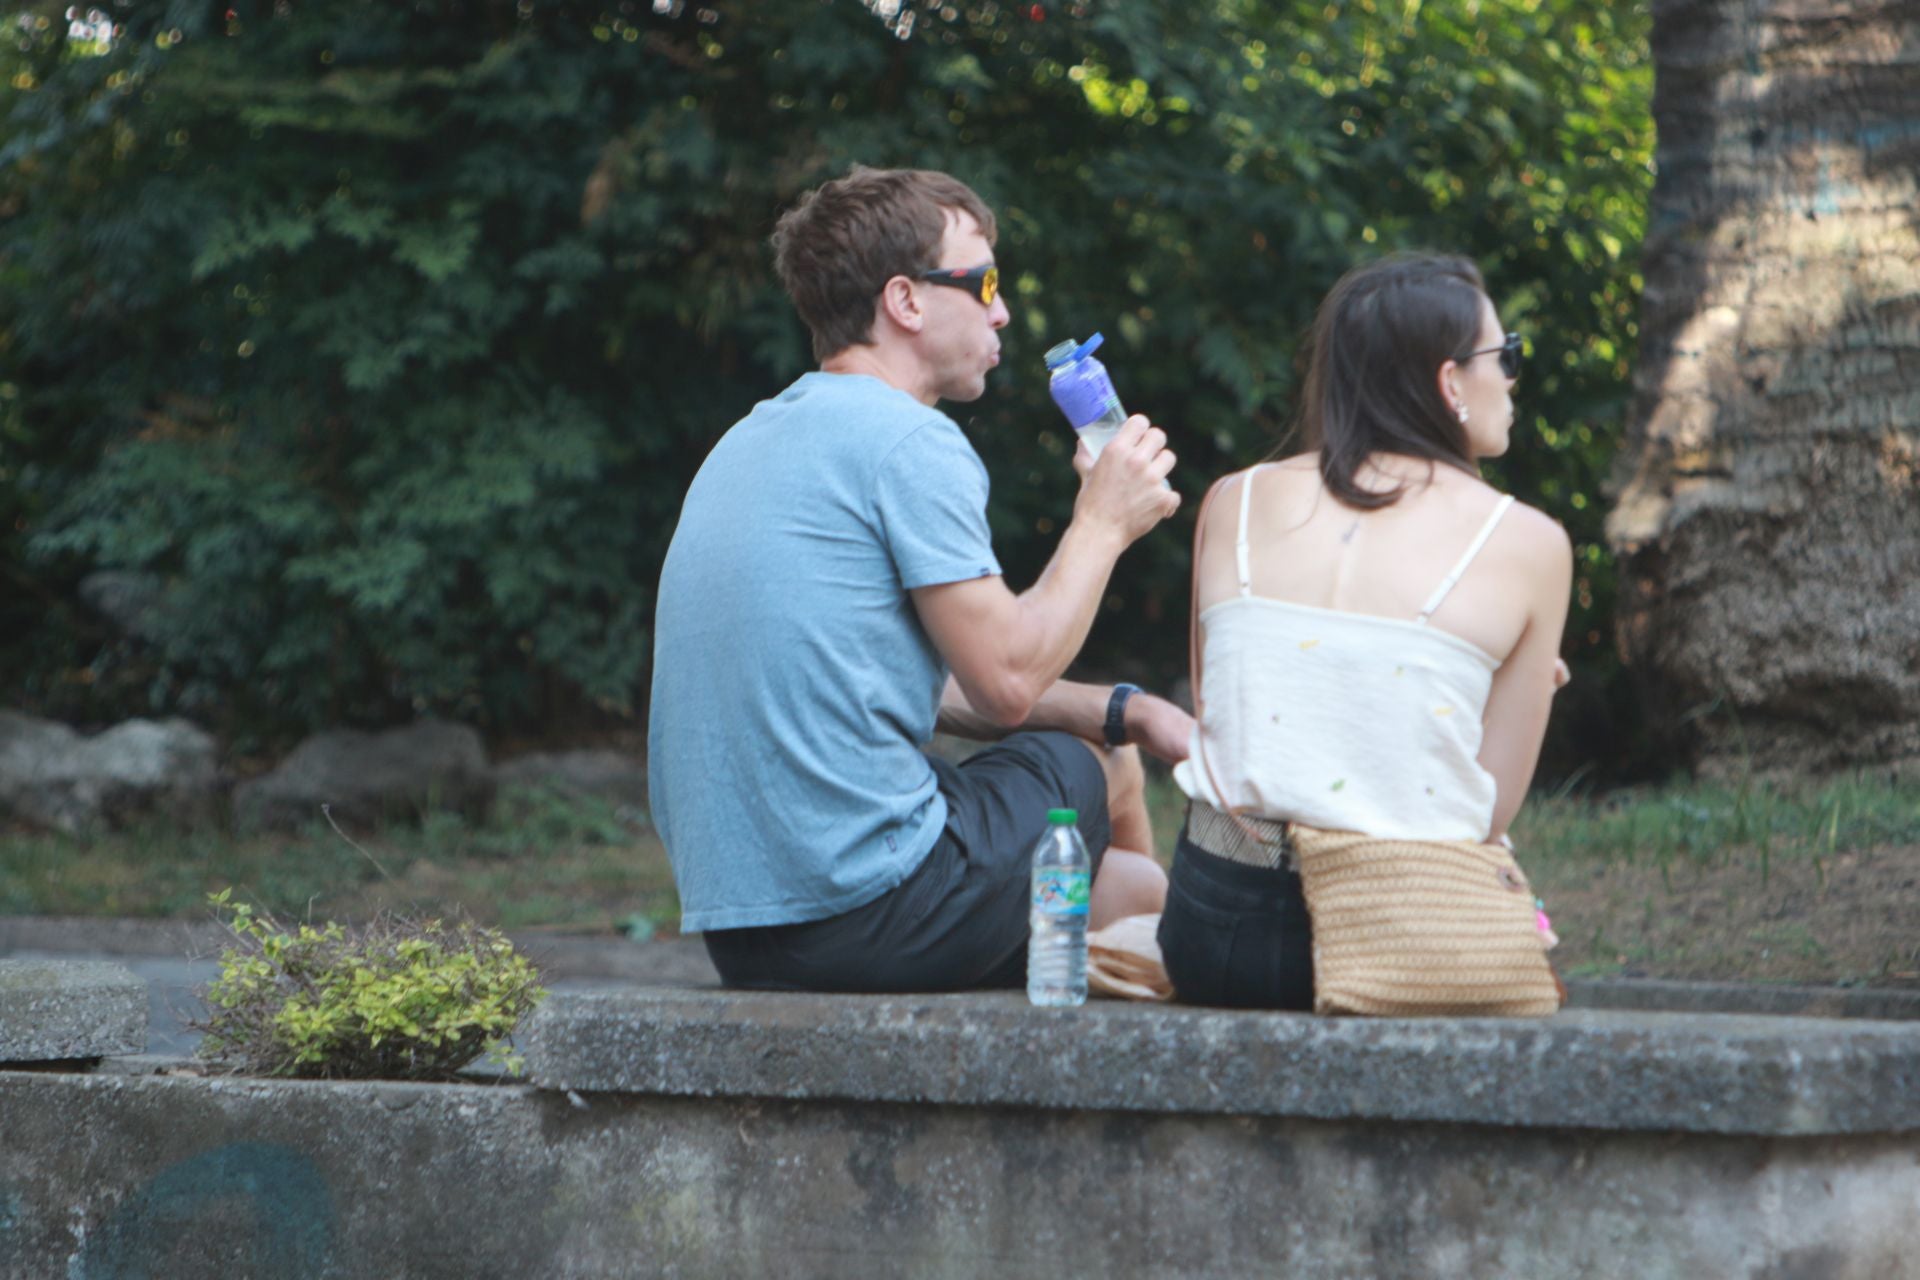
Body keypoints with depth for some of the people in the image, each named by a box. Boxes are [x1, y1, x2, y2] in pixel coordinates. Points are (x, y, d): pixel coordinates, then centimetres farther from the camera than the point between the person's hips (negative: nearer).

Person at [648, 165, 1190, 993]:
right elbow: (1006, 682, -12)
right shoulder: (908, 443, -12)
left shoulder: (754, 441, 18)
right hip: (868, 912, -9)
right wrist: (1103, 523, 2)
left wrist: (1123, 711, 16)